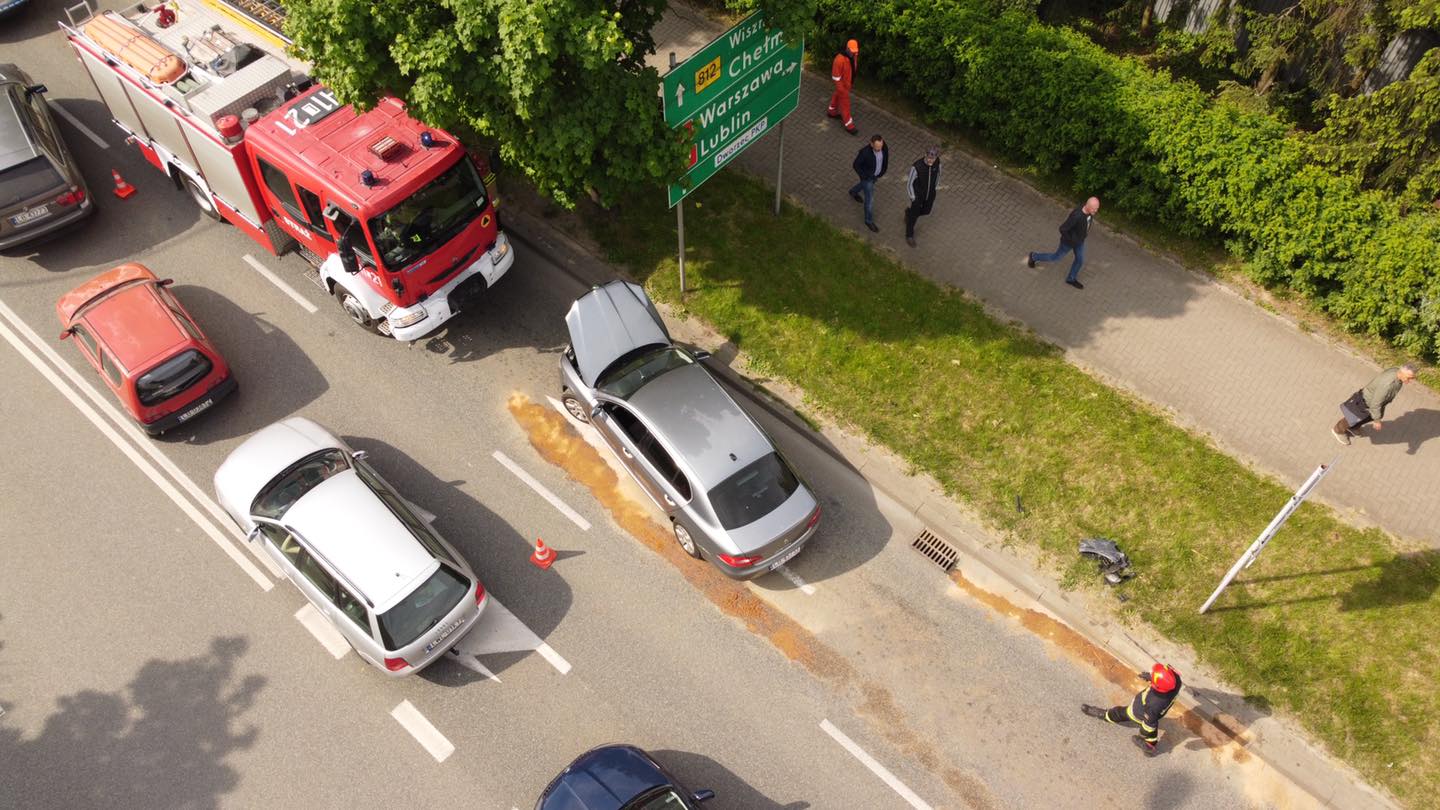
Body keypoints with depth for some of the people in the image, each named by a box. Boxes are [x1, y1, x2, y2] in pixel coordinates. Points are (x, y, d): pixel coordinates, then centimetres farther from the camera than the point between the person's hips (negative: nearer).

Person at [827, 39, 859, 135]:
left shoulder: (853, 56, -7)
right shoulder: (840, 59, -33)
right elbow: (836, 76, -25)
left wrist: (852, 82, 19)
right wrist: (840, 89, -21)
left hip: (848, 82, 8)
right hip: (842, 84, -8)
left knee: (837, 96, 29)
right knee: (845, 103, 3)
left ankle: (832, 112, 54)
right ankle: (849, 126, 12)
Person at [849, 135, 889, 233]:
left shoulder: (884, 147, -24)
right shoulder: (865, 152, -39)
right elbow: (856, 165, -23)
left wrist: (883, 171, 4)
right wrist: (864, 177, -17)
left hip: (876, 174, 6)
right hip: (867, 176, -6)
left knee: (866, 185, 35)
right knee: (870, 199, 6)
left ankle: (854, 191, 67)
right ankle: (869, 221, 28)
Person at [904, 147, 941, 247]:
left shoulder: (937, 162, -23)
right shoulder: (916, 167, -37)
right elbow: (909, 183, -22)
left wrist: (935, 187, 12)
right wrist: (913, 198, -12)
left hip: (930, 194, 5)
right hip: (918, 195, -4)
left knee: (926, 211, 26)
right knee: (914, 216, 15)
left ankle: (909, 213, 58)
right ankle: (909, 235, 41)